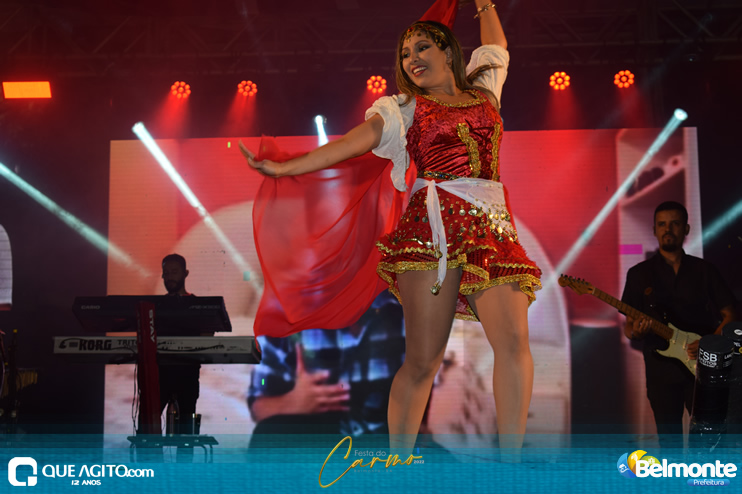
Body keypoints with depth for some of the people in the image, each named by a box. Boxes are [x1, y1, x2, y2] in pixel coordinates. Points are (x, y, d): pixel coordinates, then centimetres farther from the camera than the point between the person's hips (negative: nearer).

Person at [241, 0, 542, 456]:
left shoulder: (484, 91, 23)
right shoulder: (405, 108, 14)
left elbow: (497, 46, 41)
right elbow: (354, 141, 2)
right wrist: (286, 167, -9)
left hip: (493, 227, 2)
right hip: (434, 225, -2)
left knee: (514, 339, -16)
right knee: (422, 359, -8)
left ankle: (510, 459, -12)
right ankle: (397, 460, -1)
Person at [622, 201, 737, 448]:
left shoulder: (704, 270, 7)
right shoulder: (639, 274, 5)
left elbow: (729, 314, 7)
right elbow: (628, 327, 5)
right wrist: (636, 331, -18)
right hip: (661, 369, 0)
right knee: (669, 439, 6)